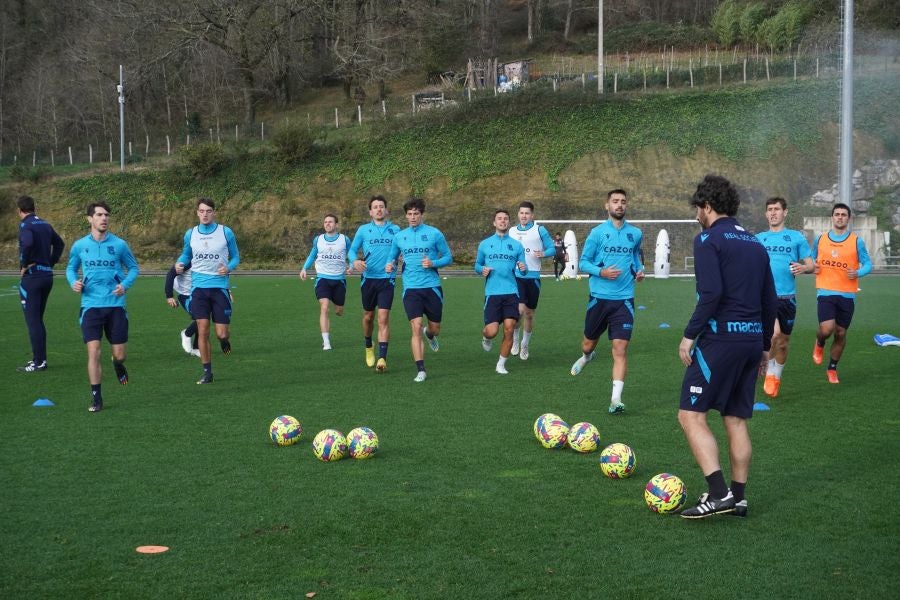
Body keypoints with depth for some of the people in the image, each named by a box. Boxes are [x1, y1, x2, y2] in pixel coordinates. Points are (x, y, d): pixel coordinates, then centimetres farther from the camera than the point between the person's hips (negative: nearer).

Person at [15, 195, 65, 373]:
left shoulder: (25, 225, -12)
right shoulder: (45, 224, 12)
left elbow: (28, 243, -30)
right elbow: (59, 243, 21)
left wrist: (23, 265, -17)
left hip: (32, 277, -8)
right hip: (47, 275, 8)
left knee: (32, 321, -3)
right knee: (38, 320, 17)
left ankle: (39, 362, -2)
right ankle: (40, 358, 20)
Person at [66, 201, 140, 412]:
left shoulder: (119, 244, 0)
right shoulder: (79, 246, 3)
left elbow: (133, 268, 11)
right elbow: (71, 268, 18)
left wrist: (125, 285, -7)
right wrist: (73, 282, -4)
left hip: (115, 305, 0)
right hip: (91, 305, 0)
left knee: (120, 354, 4)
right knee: (93, 352, -10)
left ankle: (118, 364, 42)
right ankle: (96, 398, 0)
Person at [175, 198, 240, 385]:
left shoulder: (226, 232, -2)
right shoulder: (190, 234, 5)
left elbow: (235, 256, 6)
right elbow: (186, 254, 19)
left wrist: (229, 267, -14)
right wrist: (180, 264, -3)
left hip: (220, 287, -2)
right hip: (198, 287, 2)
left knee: (221, 333, -4)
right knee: (202, 330, -5)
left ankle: (224, 340, 35)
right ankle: (207, 372, 6)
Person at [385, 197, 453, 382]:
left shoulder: (434, 233, -1)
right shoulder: (399, 236, 8)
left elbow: (448, 257, 3)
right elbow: (392, 257, 19)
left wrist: (433, 263, -16)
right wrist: (390, 266, -4)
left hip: (432, 287, -1)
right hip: (411, 289, 1)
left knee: (435, 328, 8)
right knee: (416, 327, -12)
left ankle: (429, 334, 47)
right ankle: (420, 370, -8)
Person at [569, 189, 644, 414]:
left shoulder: (635, 233, 6)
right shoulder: (597, 232, -3)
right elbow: (583, 262, -1)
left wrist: (639, 269, 6)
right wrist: (601, 271, -19)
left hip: (624, 299, 1)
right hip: (599, 297, 0)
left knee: (620, 348, -11)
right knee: (589, 343, 15)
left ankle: (616, 399, -11)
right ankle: (586, 357, 53)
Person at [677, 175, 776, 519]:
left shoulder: (708, 239, -6)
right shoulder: (755, 243, 16)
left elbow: (711, 293, -19)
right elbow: (770, 301, 16)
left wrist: (689, 335, -14)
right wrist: (764, 346, 22)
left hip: (721, 336, -8)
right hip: (753, 338, 8)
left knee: (691, 415, -4)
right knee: (736, 420, 14)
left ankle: (719, 494, -13)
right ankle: (738, 497, 17)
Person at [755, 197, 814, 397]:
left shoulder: (796, 237, 7)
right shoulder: (758, 239, 11)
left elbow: (811, 265, 7)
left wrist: (803, 267, -15)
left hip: (787, 296, 1)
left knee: (783, 342, 11)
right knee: (774, 332, -25)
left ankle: (776, 377, 34)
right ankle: (769, 373, -4)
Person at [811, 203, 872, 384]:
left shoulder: (856, 241, 1)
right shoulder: (820, 239, 6)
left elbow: (868, 264, 3)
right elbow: (812, 260, 20)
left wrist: (858, 273, -18)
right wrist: (813, 267, -3)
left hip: (847, 295, 1)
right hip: (825, 292, -1)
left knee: (840, 334, 7)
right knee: (826, 329, -19)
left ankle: (832, 369, 26)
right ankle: (819, 344, 18)